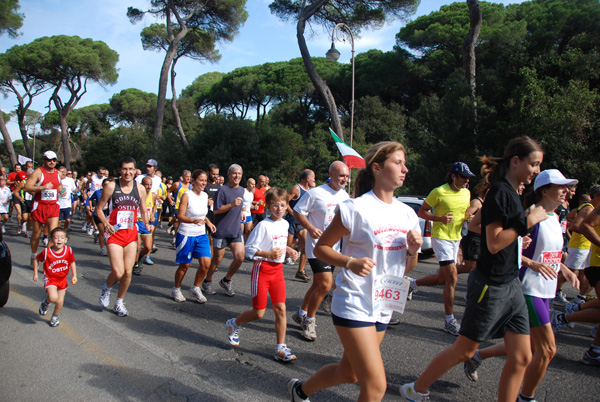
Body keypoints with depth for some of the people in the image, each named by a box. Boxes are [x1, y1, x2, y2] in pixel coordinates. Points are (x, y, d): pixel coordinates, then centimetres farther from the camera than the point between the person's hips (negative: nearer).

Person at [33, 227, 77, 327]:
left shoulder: (68, 250, -12)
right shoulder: (47, 252, -18)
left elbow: (72, 263, 3)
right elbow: (36, 259, 0)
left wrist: (74, 276, -4)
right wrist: (35, 274, 0)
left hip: (62, 279, 3)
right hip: (50, 279, -3)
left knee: (60, 302, 5)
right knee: (53, 297, -24)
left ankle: (55, 316, 35)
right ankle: (46, 301, 13)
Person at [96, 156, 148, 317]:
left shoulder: (140, 189, 3)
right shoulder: (111, 186, -6)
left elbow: (143, 210, 16)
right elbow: (99, 209, 1)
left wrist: (146, 223, -2)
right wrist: (106, 224, -16)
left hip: (131, 233, 3)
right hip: (114, 233, -3)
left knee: (128, 272, 4)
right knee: (118, 272, -12)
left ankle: (119, 303, 26)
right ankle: (107, 287, 24)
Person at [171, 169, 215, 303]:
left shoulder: (205, 195, 6)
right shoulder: (186, 196, -14)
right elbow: (180, 216, -19)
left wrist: (208, 222, 6)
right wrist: (193, 220, -36)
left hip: (201, 235, 6)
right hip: (186, 235, -5)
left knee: (206, 263, -6)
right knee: (184, 265, 5)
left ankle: (195, 289, 14)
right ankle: (176, 290, 28)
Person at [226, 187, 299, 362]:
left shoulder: (285, 224, 8)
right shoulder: (263, 225, -16)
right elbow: (249, 248, -15)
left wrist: (288, 249, 8)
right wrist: (269, 254, -26)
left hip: (278, 269, 6)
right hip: (262, 269, -6)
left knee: (281, 308, 0)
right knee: (259, 313, 1)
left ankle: (281, 348, 8)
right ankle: (233, 324, 30)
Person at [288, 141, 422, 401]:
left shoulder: (407, 214, 5)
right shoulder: (356, 209, -14)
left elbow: (407, 268, 13)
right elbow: (321, 248, -8)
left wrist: (413, 250, -8)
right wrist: (351, 262, -24)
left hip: (383, 307, 7)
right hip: (354, 304, -7)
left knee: (349, 374, 20)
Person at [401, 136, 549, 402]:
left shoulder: (512, 193, 11)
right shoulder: (500, 192, -17)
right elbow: (494, 243, -22)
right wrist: (529, 222, -19)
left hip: (510, 285, 9)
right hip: (490, 285, -9)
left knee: (521, 357, 7)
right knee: (464, 350, 6)